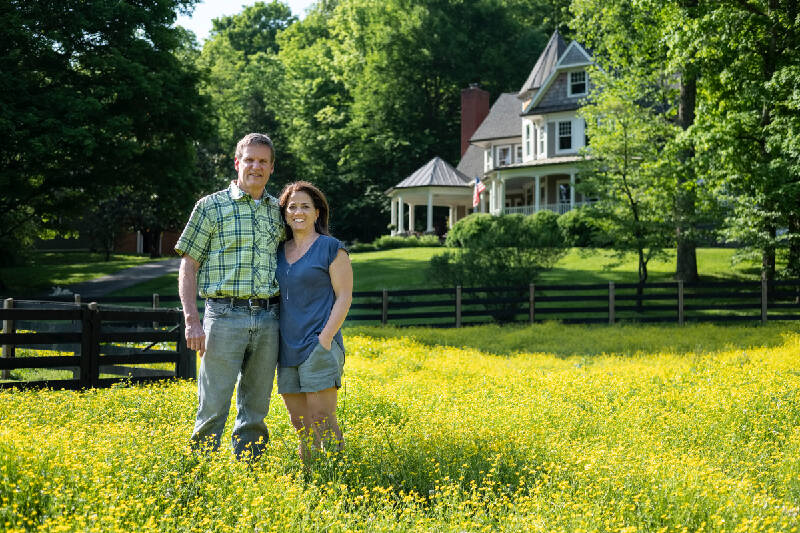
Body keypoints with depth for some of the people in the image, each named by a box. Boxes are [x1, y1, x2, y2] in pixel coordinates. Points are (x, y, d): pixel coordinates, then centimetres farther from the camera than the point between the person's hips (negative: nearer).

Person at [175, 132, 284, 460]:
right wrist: (192, 320, -9)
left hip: (268, 319, 4)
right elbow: (188, 267, 1)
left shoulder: (278, 211, 15)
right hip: (225, 315, -4)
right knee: (213, 407, -5)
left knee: (256, 409, 8)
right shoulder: (211, 206, 3)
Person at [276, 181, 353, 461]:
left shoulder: (331, 248, -1)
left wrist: (326, 337, -14)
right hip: (288, 349, 6)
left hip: (319, 346, -6)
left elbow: (344, 297, -5)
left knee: (322, 420, -11)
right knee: (299, 423, 7)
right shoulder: (279, 251, 15)